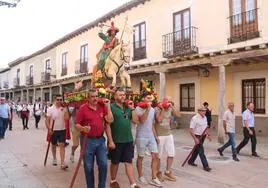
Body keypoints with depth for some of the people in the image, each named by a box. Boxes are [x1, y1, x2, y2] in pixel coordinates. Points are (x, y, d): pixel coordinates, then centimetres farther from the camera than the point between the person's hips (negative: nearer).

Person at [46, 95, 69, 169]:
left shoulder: (64, 109, -2)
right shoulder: (51, 109, -6)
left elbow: (66, 118, -13)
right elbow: (47, 120, -6)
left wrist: (65, 109, -18)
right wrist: (49, 129, -15)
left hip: (62, 130, 1)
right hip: (54, 130, 0)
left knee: (62, 145, -6)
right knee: (54, 145, 16)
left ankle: (62, 163, -7)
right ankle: (54, 159, 38)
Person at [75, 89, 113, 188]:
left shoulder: (102, 106, 2)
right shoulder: (83, 108, -7)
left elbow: (110, 120, -6)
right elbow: (76, 125, -7)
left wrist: (108, 106, -8)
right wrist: (83, 128, -27)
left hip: (100, 139, 3)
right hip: (87, 140, -3)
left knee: (103, 164, 6)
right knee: (88, 167, 8)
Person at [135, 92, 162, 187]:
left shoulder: (152, 109, 10)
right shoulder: (138, 109, -10)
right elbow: (142, 120, -25)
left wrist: (156, 136, 14)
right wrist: (147, 109, -23)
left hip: (151, 136, 6)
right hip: (141, 137, -5)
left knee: (155, 156, 1)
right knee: (140, 157, 8)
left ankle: (154, 178, 11)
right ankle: (140, 176, 25)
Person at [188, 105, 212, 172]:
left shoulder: (205, 117, 7)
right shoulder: (194, 118, -18)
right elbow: (191, 130, -20)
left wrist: (208, 135, 10)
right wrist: (195, 139, -24)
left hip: (203, 136, 8)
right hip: (197, 136, -8)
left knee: (197, 149, 16)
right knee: (201, 151, -6)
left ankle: (191, 161, 32)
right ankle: (205, 166, 1)